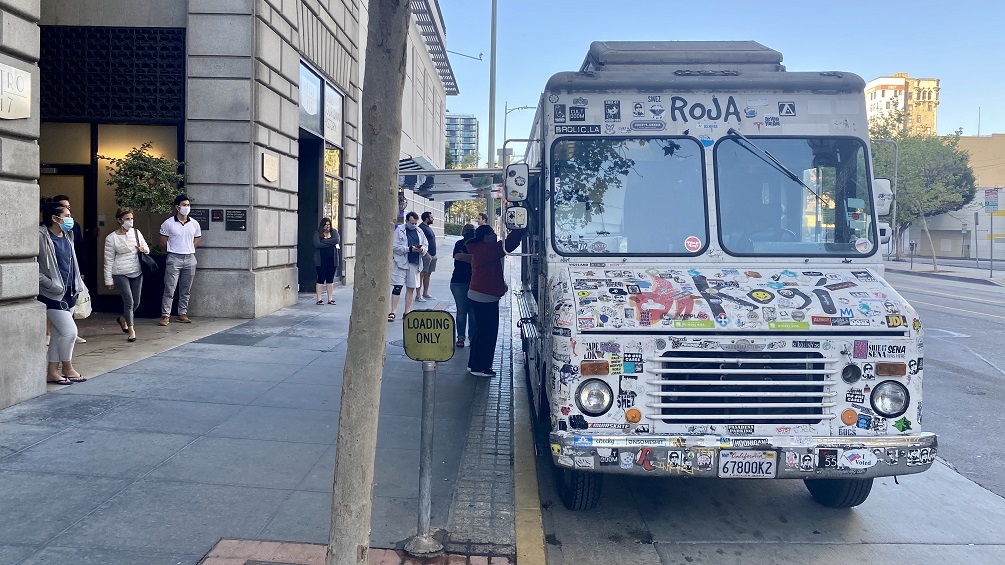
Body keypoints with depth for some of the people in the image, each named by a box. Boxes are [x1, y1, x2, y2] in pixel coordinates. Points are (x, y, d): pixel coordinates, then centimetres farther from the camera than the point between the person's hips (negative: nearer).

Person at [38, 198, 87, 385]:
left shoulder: (67, 236, 10)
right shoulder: (42, 236, -15)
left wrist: (78, 285, 11)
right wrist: (51, 284, -19)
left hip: (69, 292, 8)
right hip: (53, 295, -8)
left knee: (59, 333, 12)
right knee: (70, 331, -9)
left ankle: (52, 372, 20)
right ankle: (68, 369, 10)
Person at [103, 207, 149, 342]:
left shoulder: (136, 232, 6)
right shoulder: (111, 238, -6)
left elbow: (147, 249, 18)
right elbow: (108, 261, -3)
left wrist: (143, 250, -8)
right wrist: (109, 280, -3)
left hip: (137, 273, 5)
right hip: (121, 274, -5)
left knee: (136, 302, 9)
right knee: (129, 301, -10)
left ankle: (122, 319, 38)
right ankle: (131, 331, 1)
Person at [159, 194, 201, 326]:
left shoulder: (194, 224, 6)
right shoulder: (168, 223, -3)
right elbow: (163, 242, 3)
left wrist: (188, 249, 10)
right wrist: (173, 250, 6)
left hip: (190, 259, 3)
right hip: (174, 259, -3)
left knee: (185, 290, 9)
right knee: (169, 288, -5)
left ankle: (182, 314, 18)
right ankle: (165, 315, -2)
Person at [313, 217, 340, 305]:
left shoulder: (334, 232, 9)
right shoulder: (317, 234, 1)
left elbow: (337, 240, -9)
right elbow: (317, 244, -16)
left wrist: (324, 241, -12)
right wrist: (331, 244, -11)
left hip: (332, 260, 3)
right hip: (321, 260, -3)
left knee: (330, 279, 8)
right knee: (321, 279, -1)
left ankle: (330, 299, 14)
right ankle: (319, 299, 3)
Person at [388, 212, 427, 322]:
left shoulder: (419, 231, 12)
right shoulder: (399, 230, -3)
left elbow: (425, 245, 16)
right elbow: (395, 247, -10)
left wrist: (422, 249, -8)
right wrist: (410, 249, -19)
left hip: (414, 263, 5)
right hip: (401, 262, -5)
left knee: (411, 288, 9)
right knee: (397, 287, -6)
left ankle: (407, 312, 18)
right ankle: (393, 312, -5)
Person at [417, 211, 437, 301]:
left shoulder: (428, 227, 19)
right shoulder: (421, 227, -11)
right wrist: (424, 251, -24)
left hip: (432, 254, 10)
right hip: (426, 254, -10)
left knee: (428, 274, 13)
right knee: (422, 274, -9)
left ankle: (425, 293, 20)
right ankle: (418, 296, -10)